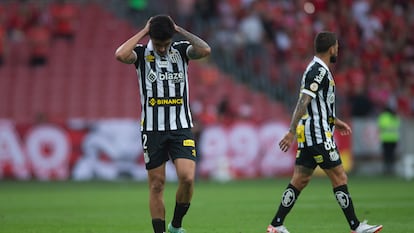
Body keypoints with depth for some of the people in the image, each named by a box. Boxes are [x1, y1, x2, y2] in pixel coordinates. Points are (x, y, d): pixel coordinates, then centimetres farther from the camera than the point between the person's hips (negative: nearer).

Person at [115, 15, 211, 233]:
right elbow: (120, 55, -24)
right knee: (156, 185, 1)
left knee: (187, 177, -14)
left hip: (181, 127, 0)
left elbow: (205, 50, -18)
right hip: (152, 129, 0)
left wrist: (180, 30, -12)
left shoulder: (181, 50, 2)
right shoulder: (142, 53, -2)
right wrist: (143, 32, -16)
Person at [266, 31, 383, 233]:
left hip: (307, 135, 10)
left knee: (300, 180, 8)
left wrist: (335, 121, 35)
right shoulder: (319, 71, -14)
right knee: (339, 178, -4)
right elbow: (303, 102, -22)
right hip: (318, 135, -10)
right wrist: (292, 132, -26)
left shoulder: (316, 69, 18)